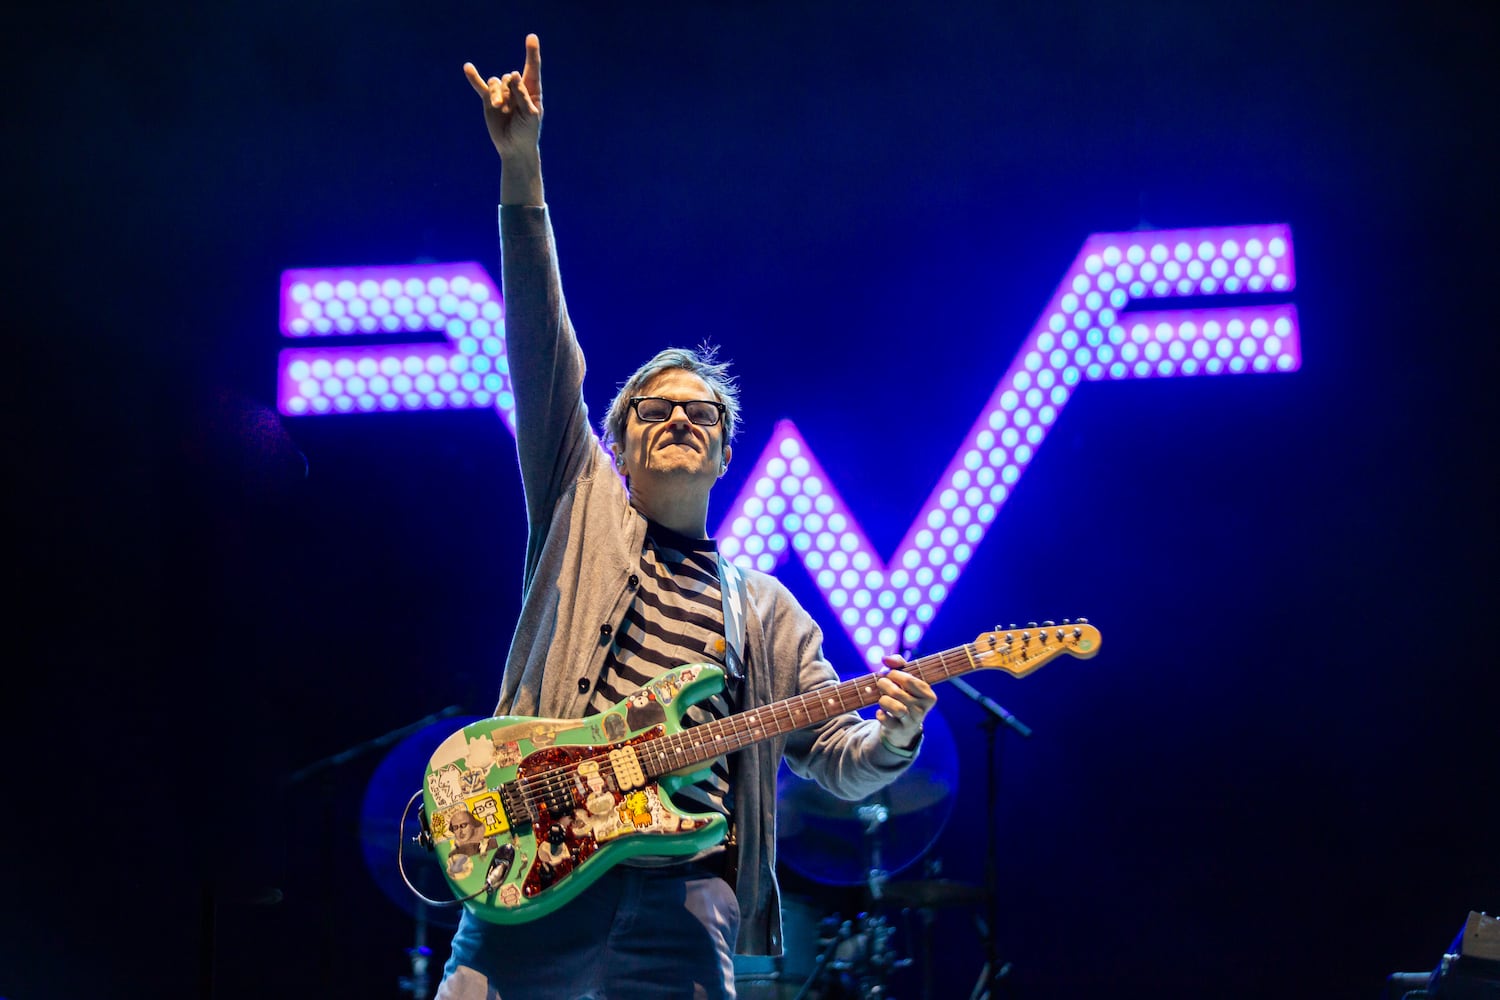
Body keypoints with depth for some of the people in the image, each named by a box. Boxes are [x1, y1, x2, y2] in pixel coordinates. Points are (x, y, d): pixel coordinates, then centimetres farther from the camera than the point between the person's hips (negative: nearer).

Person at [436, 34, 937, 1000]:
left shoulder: (765, 610, 22)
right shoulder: (581, 509, 17)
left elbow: (836, 760, 18)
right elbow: (543, 354, 6)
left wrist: (890, 736, -7)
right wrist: (523, 171, -5)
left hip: (683, 895, 2)